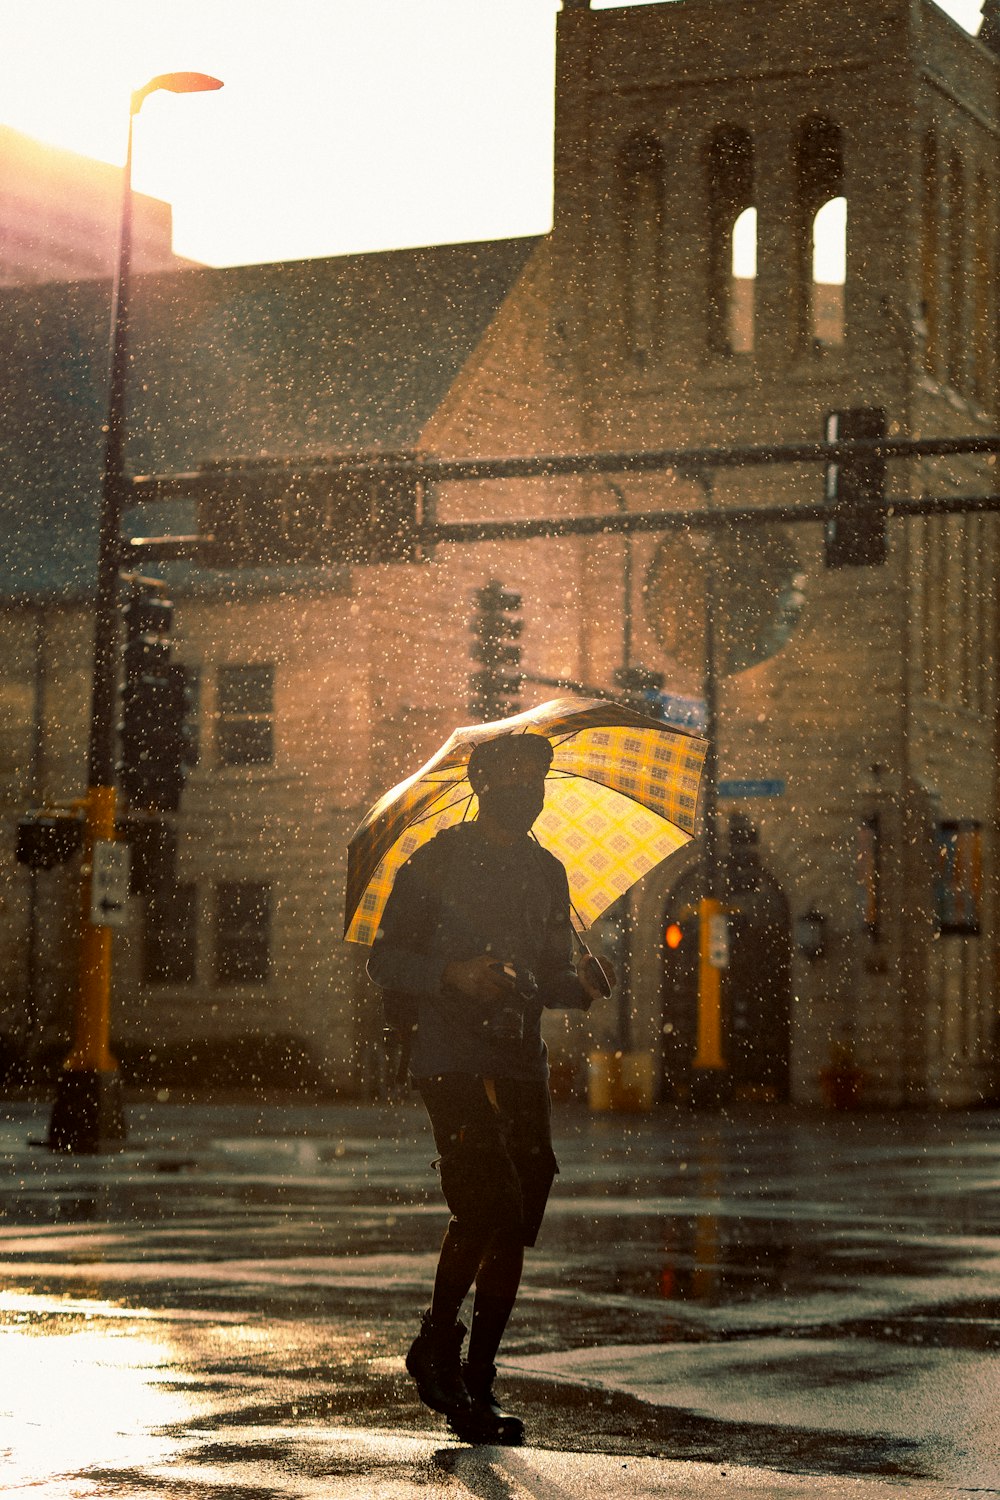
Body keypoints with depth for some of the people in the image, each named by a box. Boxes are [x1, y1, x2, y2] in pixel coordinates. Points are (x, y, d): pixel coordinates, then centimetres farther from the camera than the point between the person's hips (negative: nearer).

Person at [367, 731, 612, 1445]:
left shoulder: (547, 873, 17)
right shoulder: (438, 861, 1)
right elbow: (387, 959, -1)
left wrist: (581, 982, 0)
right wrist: (453, 972, -18)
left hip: (523, 1069, 6)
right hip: (454, 1063, -6)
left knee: (515, 1228, 2)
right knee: (490, 1200, -19)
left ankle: (478, 1386, 11)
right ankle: (438, 1343, 3)